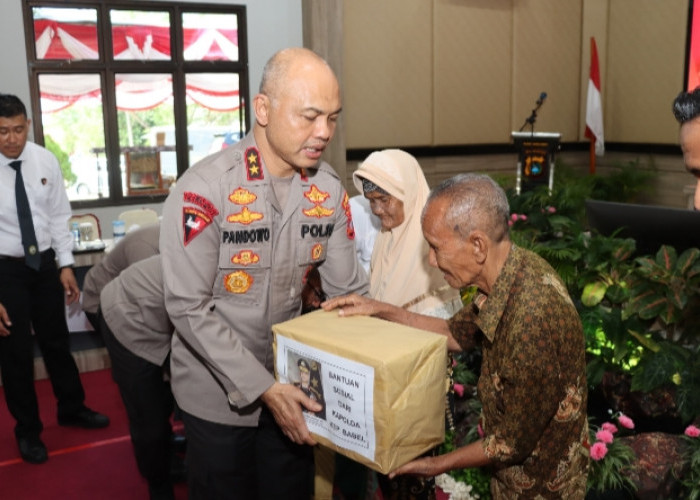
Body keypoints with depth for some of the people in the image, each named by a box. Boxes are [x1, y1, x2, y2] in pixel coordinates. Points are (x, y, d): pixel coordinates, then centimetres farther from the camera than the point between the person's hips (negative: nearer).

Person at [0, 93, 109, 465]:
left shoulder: (45, 161, -6)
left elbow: (59, 216, 2)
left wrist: (66, 266, 0)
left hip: (45, 263, 3)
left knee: (56, 341, 18)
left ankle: (71, 408, 41)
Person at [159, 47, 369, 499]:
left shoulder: (329, 189, -6)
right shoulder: (204, 190, -23)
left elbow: (350, 292, -1)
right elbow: (190, 308, -21)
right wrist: (262, 388, -24)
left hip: (292, 386, 5)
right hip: (219, 394, -4)